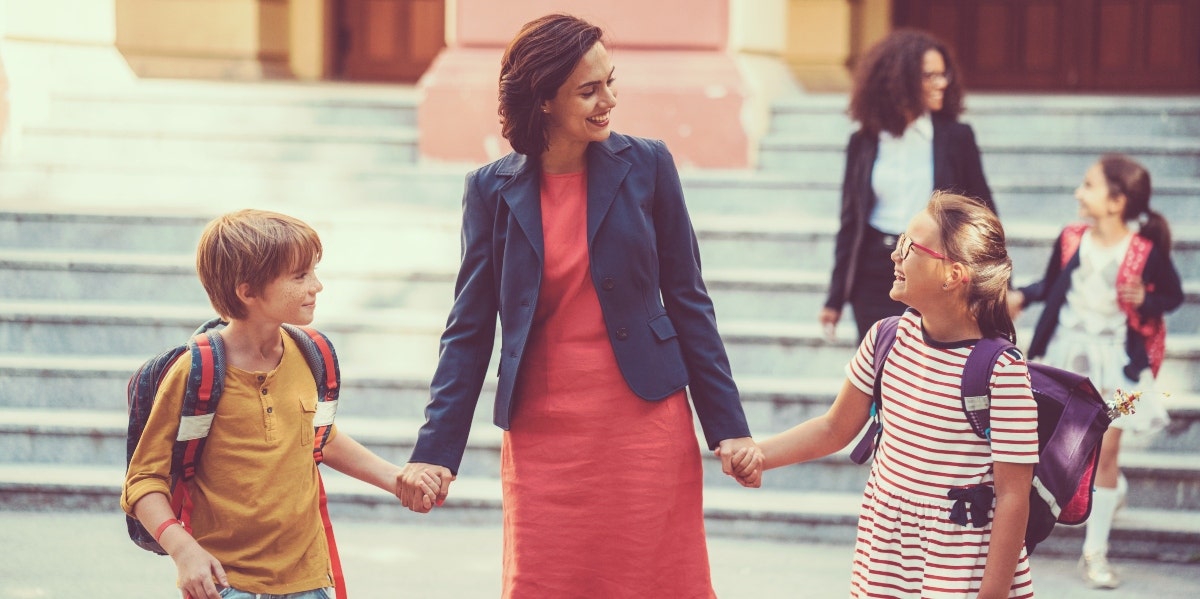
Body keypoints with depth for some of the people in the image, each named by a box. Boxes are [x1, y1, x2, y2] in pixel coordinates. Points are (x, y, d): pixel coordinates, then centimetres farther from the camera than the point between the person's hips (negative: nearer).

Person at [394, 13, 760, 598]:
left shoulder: (646, 166, 0)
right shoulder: (493, 189, 1)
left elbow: (688, 301, 3)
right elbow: (470, 329, 4)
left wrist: (728, 427, 0)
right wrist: (436, 451, -3)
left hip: (645, 421, 0)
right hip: (542, 434, 1)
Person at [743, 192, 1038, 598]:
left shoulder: (1002, 371, -18)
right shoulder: (888, 339, -1)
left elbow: (1013, 495, -16)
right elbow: (835, 429, 13)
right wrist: (756, 454, 1)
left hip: (965, 566, -5)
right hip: (884, 550, 5)